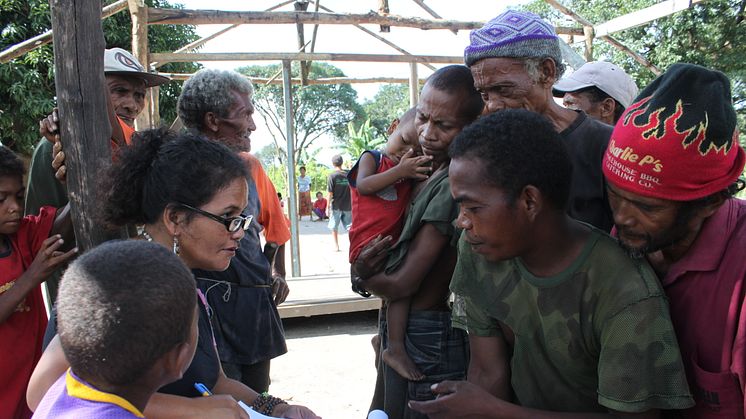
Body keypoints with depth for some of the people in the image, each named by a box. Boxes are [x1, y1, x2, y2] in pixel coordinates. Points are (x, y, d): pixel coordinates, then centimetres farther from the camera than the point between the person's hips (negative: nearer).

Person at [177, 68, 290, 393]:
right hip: (210, 302, -6)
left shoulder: (250, 165, 10)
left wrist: (277, 273, 13)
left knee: (256, 398, 17)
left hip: (255, 302, 7)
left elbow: (274, 223, 21)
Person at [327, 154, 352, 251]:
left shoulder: (332, 176, -10)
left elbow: (330, 193, -11)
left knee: (334, 227, 13)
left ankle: (336, 246, 17)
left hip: (336, 206, -3)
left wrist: (328, 208, -6)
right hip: (348, 206, 3)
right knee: (349, 227, 8)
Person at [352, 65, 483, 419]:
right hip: (398, 327, 9)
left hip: (425, 338, -9)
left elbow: (402, 284, -22)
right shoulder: (431, 170, 3)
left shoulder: (453, 185, -25)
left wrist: (363, 274, -3)